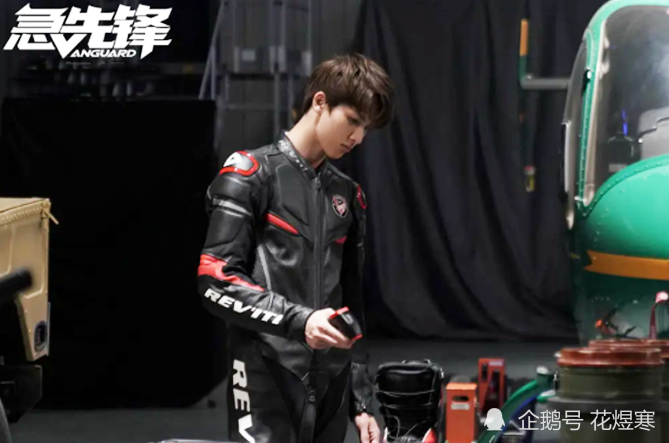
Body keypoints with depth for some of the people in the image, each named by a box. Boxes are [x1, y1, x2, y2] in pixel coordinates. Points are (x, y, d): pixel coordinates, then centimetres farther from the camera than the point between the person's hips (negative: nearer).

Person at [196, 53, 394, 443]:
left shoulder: (348, 195, 16)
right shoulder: (250, 174, -3)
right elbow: (216, 280, -10)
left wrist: (361, 400, 17)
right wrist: (297, 320, -22)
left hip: (331, 390, 6)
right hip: (268, 385, -6)